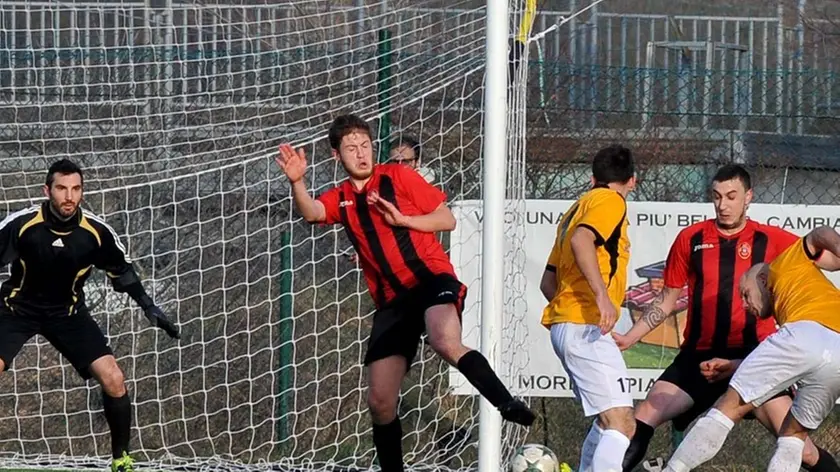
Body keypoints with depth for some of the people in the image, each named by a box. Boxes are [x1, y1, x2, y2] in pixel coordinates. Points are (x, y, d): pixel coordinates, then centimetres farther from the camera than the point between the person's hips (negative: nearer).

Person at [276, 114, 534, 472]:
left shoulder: (397, 176, 4)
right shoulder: (340, 198, 12)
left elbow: (447, 219, 3)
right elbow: (311, 212, -11)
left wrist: (403, 219, -12)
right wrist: (296, 182, -31)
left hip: (432, 278, -5)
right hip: (391, 302, 5)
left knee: (446, 344, -37)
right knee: (380, 402, 0)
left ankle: (508, 405, -30)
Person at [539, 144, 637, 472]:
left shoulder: (578, 208, 25)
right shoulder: (610, 201, -2)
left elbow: (548, 282, 26)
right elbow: (581, 240, -23)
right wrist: (602, 294, -29)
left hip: (564, 323, 10)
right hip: (586, 327, -10)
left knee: (609, 420, 20)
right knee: (621, 423, -19)